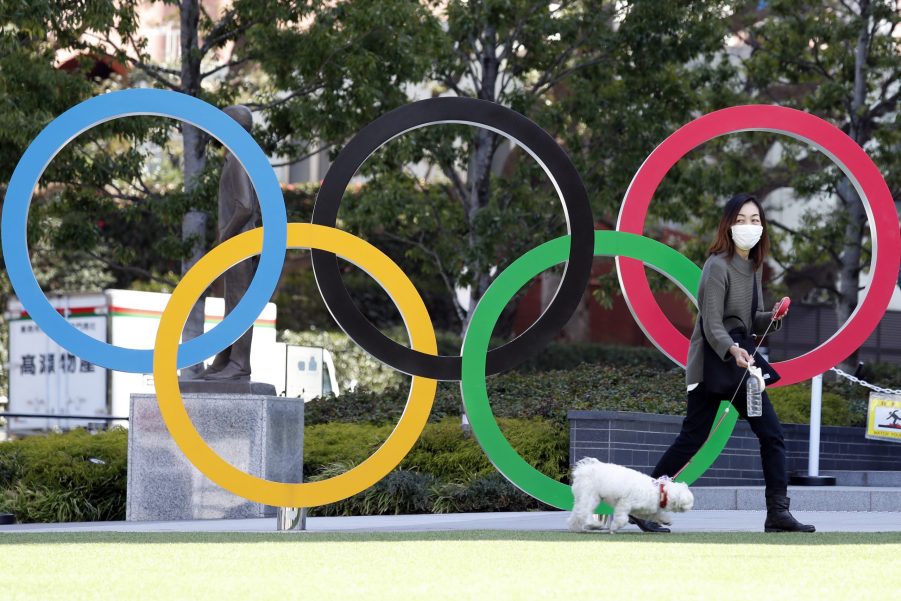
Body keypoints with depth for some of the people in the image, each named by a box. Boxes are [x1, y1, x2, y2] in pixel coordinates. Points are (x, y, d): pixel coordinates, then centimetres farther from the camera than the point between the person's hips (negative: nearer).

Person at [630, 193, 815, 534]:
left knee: (772, 436, 2)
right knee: (692, 439, -7)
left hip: (741, 363, 8)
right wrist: (732, 350, -37)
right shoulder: (718, 267, -14)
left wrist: (772, 319, -3)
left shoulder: (752, 266, 12)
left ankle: (778, 513, 3)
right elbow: (712, 325, -20)